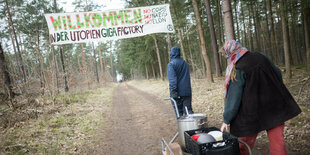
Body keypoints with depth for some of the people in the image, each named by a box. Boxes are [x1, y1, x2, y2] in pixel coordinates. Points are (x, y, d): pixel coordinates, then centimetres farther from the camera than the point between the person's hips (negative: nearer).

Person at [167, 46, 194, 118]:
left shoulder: (171, 64, -8)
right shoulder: (184, 63, 12)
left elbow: (172, 79, -18)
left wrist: (173, 91, -21)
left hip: (178, 92, -5)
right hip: (187, 91, 5)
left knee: (179, 112, 4)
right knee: (188, 110, 7)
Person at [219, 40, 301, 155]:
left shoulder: (238, 70, -16)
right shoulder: (261, 57, 0)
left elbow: (233, 98, -15)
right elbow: (278, 74, 13)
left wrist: (227, 120, -7)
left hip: (253, 114, -5)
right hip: (275, 107, 6)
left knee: (245, 146, 12)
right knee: (277, 141, 10)